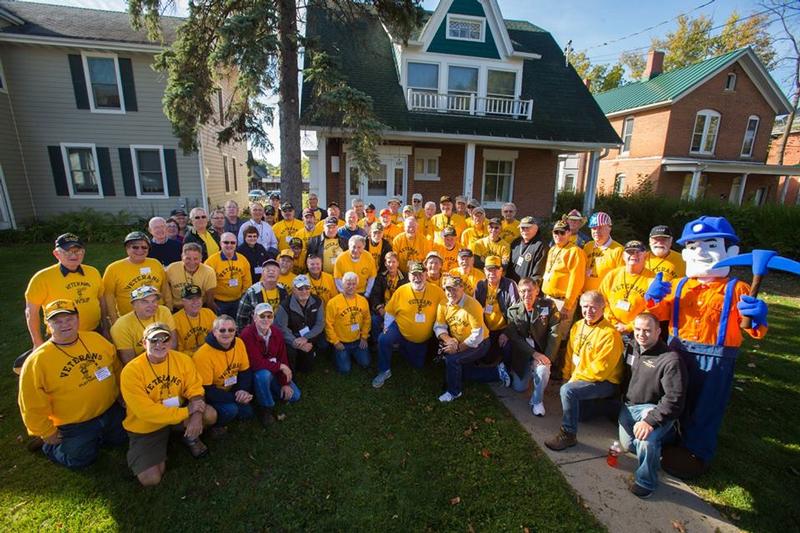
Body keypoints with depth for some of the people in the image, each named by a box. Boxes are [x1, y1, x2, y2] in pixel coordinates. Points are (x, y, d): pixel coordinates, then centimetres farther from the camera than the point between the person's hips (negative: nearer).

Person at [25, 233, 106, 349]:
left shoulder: (93, 272, 1)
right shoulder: (42, 278, -10)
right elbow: (31, 312, -5)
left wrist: (105, 328, 11)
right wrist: (38, 343, -4)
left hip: (95, 334, 4)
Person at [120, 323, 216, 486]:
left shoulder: (183, 360, -13)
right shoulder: (131, 371, -22)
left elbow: (195, 390, -10)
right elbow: (146, 412, -25)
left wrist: (196, 415, -30)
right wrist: (187, 412, -27)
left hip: (178, 413, 3)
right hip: (146, 428, -2)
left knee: (210, 414, -23)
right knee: (150, 479, -16)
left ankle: (191, 437, 11)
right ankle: (160, 455, 19)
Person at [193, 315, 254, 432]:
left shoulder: (239, 343, -10)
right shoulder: (203, 354, -27)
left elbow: (246, 372, 0)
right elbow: (206, 390, -24)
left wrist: (243, 390, -18)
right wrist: (235, 397, -26)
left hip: (231, 391, 6)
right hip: (209, 397, -6)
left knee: (247, 412, -5)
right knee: (230, 409, -28)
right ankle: (215, 426, 4)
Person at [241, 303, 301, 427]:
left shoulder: (277, 332, -8)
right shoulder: (247, 334, -26)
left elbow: (283, 358, -7)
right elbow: (257, 363, -31)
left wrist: (285, 383, -12)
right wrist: (280, 366, -24)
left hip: (274, 372, 5)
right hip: (254, 373, -5)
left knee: (294, 396, -4)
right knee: (264, 374, -39)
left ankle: (268, 391, 21)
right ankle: (266, 408, -11)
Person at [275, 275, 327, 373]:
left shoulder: (317, 302, -6)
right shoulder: (285, 305, -16)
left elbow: (320, 324, -10)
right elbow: (281, 328, -22)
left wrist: (306, 338, -23)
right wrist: (296, 343, -30)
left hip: (310, 337, 5)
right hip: (292, 338, -5)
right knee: (290, 350, -30)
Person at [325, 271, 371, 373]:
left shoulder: (363, 300, -3)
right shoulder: (333, 302, -16)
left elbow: (366, 320, 7)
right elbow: (329, 324, -12)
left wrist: (364, 337, 4)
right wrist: (335, 342, -10)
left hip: (358, 341, 4)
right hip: (341, 342, -3)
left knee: (365, 363, 1)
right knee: (345, 369, -7)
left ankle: (352, 353, 30)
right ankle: (337, 354, 24)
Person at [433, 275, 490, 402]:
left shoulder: (472, 306, -25)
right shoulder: (443, 304, -7)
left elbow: (477, 336, -25)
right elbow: (439, 327, -2)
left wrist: (458, 348, -25)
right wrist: (448, 339, -22)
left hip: (477, 344, -7)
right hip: (457, 342, 7)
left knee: (452, 359, -24)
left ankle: (454, 392, 1)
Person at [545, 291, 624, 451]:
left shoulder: (610, 334, -19)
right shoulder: (577, 326, 5)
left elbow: (600, 369, -21)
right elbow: (570, 355, 12)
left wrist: (574, 379, -17)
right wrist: (567, 377, 3)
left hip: (604, 382, -8)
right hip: (577, 377, 8)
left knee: (568, 390, -26)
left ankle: (568, 435, -12)